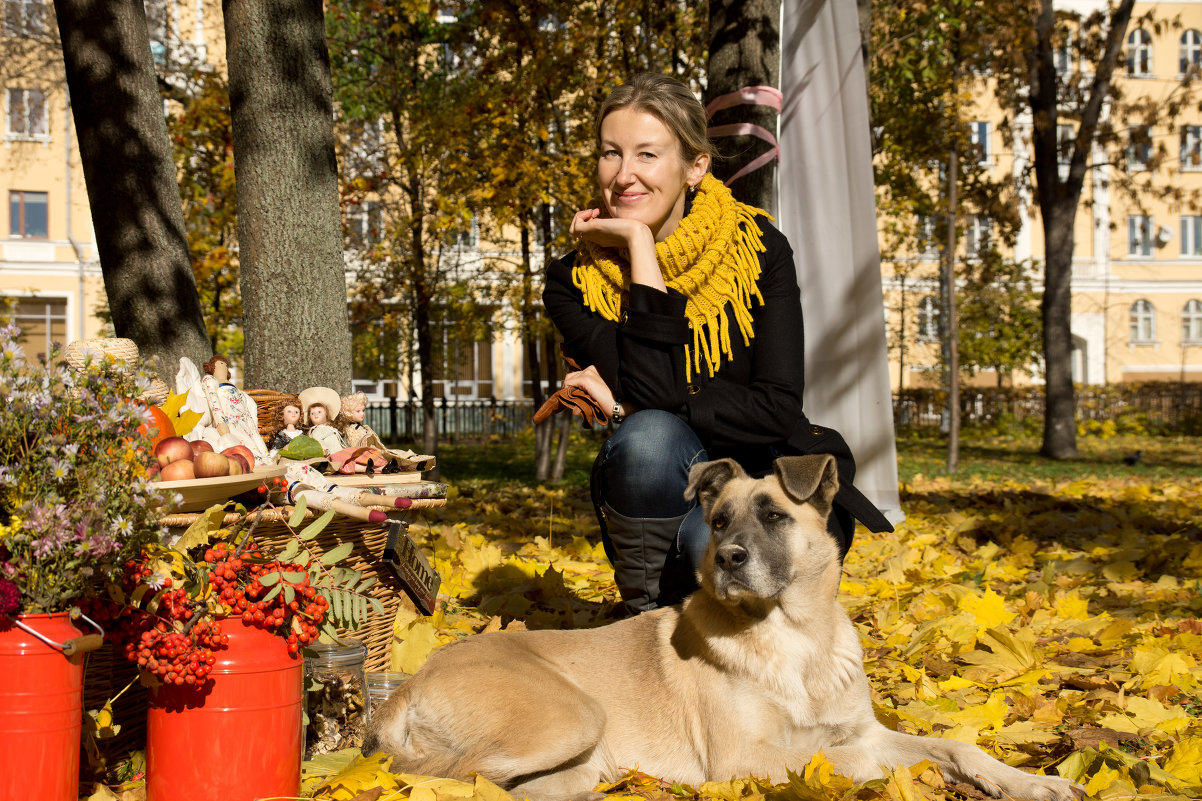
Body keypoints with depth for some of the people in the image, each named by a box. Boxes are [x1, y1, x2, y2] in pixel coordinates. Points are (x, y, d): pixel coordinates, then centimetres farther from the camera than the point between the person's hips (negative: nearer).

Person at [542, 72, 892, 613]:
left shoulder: (758, 249, -8)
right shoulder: (574, 281, -5)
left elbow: (777, 409, -16)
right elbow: (650, 392, -21)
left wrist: (628, 406, -17)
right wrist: (638, 245, -19)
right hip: (669, 505, 1)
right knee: (649, 438, -33)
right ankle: (646, 617, -11)